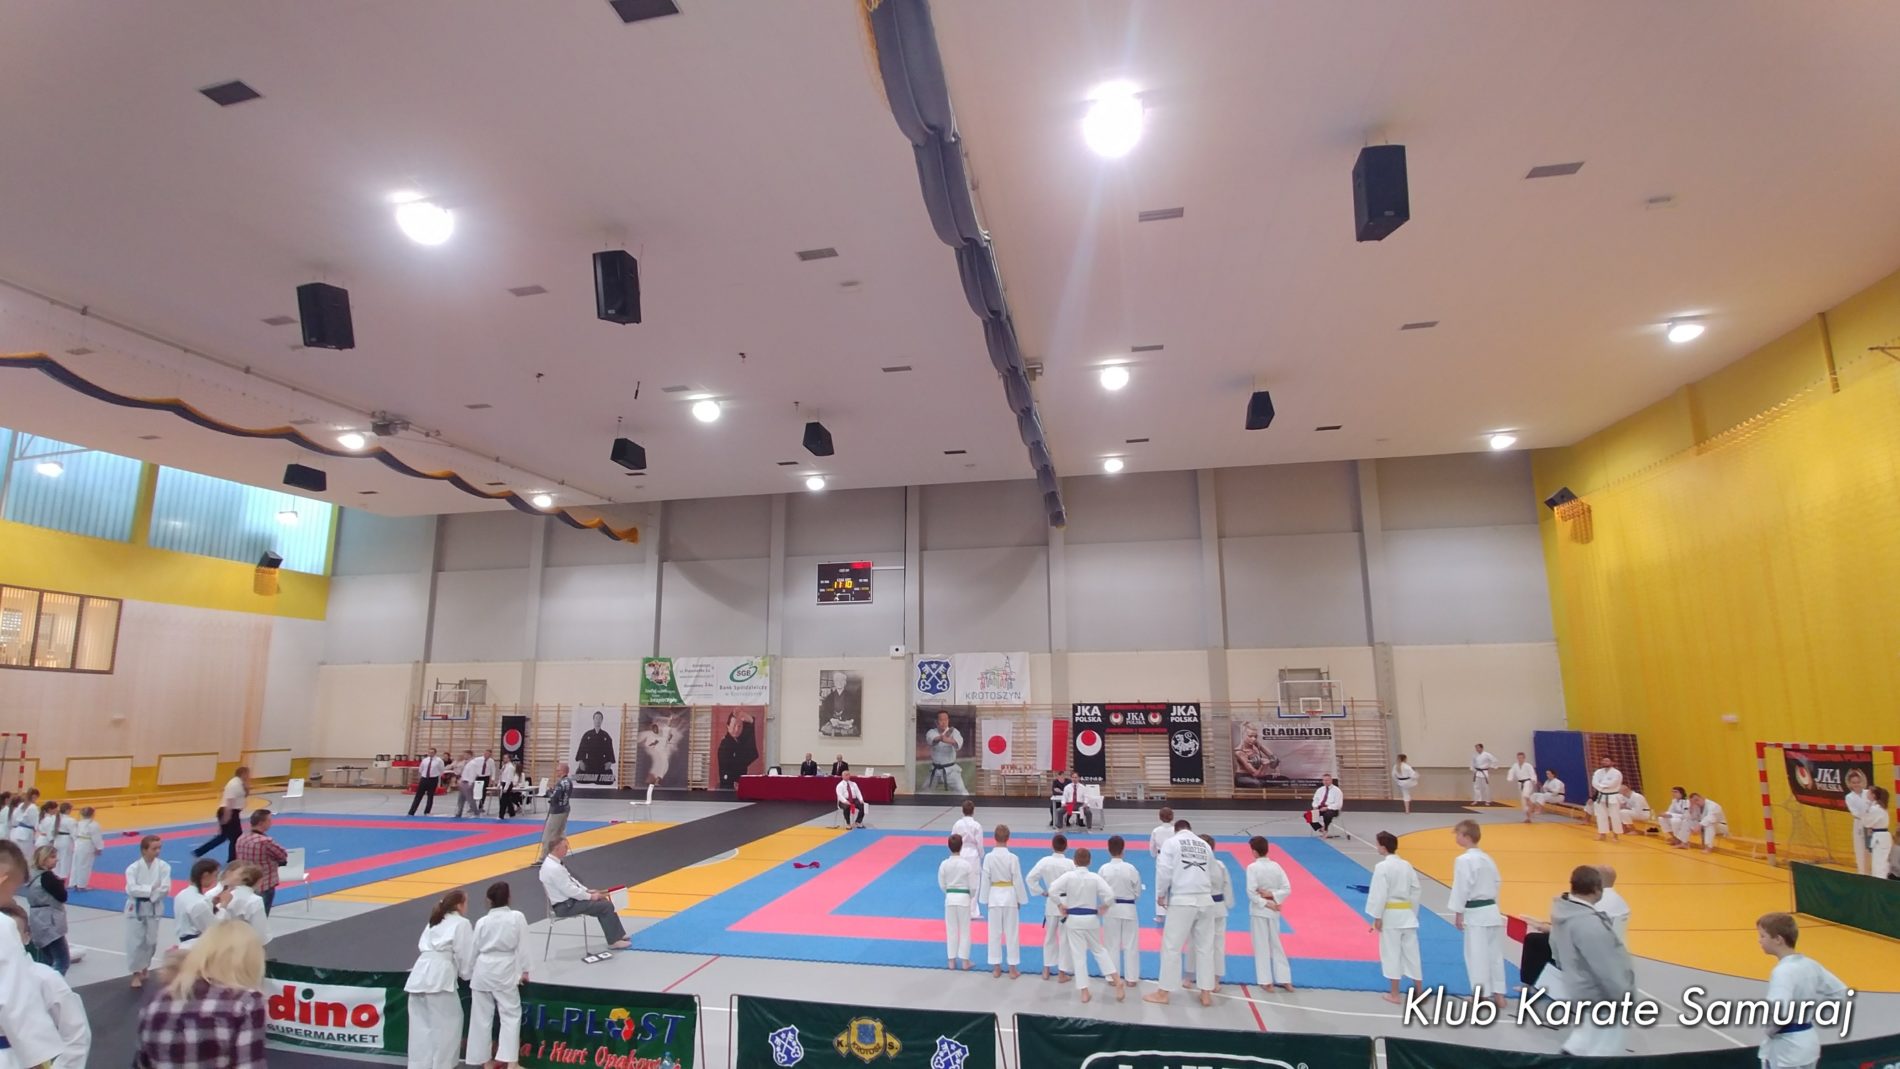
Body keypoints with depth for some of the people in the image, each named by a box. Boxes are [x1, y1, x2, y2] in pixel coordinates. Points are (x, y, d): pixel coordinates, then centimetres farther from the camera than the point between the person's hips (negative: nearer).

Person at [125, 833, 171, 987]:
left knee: (151, 941, 11)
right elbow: (132, 889, -18)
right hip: (135, 908, -2)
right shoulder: (133, 868, -10)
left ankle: (144, 969, 33)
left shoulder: (163, 866, -7)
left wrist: (147, 893, -18)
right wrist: (151, 889, -21)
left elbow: (165, 889, -11)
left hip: (154, 908, 2)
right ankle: (136, 974, 13)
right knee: (135, 942, 0)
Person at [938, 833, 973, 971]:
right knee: (964, 930, 12)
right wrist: (971, 896, 13)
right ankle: (964, 961, 17)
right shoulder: (966, 864, -15)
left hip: (950, 898, 2)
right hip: (964, 898, -2)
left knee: (951, 930, 14)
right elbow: (972, 885, -7)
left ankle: (952, 960, 21)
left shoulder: (944, 864, -9)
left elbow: (942, 885, 1)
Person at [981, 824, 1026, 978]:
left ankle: (996, 968, 21)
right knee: (1012, 933, 9)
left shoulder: (988, 857, -10)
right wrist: (1021, 900, 5)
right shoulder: (1012, 858, -15)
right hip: (1010, 896, -1)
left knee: (995, 933, 12)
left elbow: (985, 880, -3)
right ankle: (1012, 969, 16)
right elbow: (1017, 880, -8)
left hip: (994, 896, 1)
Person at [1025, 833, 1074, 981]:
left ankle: (1046, 970, 29)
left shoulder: (1044, 861, -9)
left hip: (1051, 903, 3)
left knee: (1049, 936, 20)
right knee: (1064, 938, 9)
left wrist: (1042, 892, 2)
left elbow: (1029, 878, -8)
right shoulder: (1070, 864, -18)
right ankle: (1062, 973, 16)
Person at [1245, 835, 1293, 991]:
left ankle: (1266, 982, 13)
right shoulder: (1276, 866, -1)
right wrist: (1272, 896, -8)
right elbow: (1287, 889, -2)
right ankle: (1285, 980, 22)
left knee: (1261, 946, 7)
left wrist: (1265, 903, -12)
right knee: (1276, 944, 18)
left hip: (1259, 910, -5)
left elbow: (1251, 891, -20)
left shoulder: (1252, 868, -16)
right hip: (1273, 911, 5)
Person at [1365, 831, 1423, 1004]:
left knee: (1392, 953, 4)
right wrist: (1412, 914, 19)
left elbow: (1379, 894, -16)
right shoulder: (1407, 865, 5)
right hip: (1407, 914, 6)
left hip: (1390, 915, -6)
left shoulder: (1382, 867, -15)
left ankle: (1395, 995, 11)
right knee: (1411, 952, 13)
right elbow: (1415, 892, 10)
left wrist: (1377, 917, -9)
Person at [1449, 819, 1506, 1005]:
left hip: (1475, 913, -8)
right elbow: (1497, 883, 16)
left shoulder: (1464, 860, -18)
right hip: (1491, 910, 8)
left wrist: (1458, 913, -9)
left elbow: (1461, 888, -18)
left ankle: (1480, 995, 8)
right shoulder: (1487, 858, 8)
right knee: (1495, 953, 15)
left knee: (1477, 955, 1)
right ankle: (1498, 994, 23)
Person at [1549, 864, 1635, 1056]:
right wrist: (1626, 997, -12)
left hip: (1579, 990, 9)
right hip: (1597, 996, -9)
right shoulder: (1590, 924, -32)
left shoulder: (1562, 910, -2)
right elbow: (1608, 970, -25)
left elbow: (1557, 951, 11)